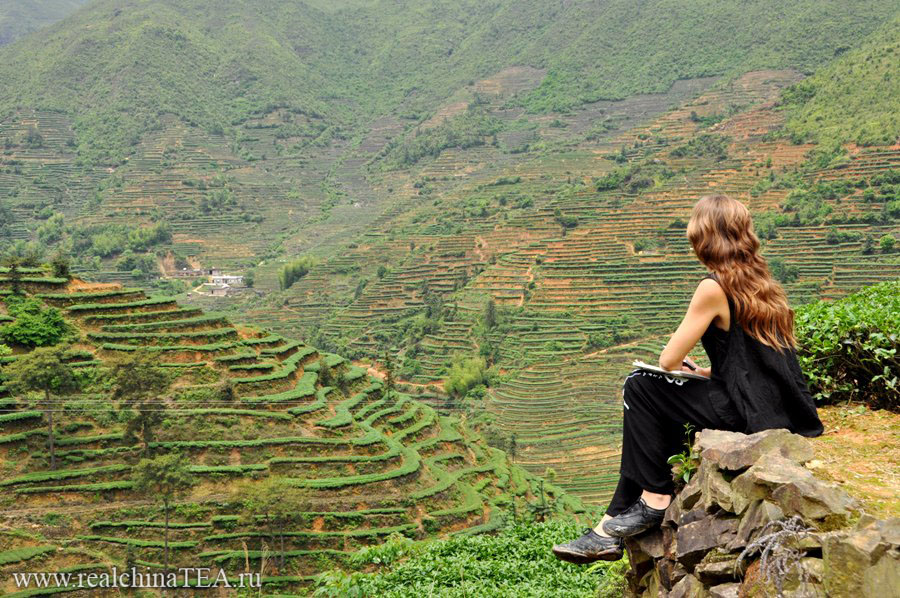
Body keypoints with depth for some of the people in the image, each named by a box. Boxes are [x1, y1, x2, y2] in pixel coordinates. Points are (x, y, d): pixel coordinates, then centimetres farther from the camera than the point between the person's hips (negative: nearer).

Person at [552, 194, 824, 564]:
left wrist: (685, 367, 12)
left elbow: (668, 359, -9)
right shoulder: (759, 281, 14)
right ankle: (614, 524, 19)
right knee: (661, 400, 19)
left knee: (640, 388, 0)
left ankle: (655, 499, 10)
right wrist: (705, 371, 14)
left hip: (748, 414, -9)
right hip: (779, 415, 9)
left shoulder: (715, 287, -12)